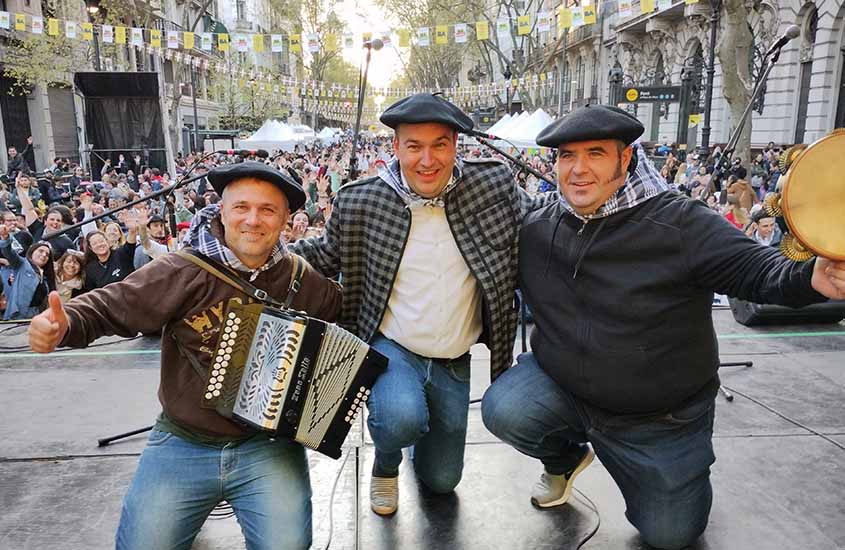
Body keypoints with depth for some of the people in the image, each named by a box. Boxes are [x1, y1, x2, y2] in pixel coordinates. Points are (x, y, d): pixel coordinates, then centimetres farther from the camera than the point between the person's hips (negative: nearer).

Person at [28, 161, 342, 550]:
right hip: (184, 443, 0)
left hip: (268, 444, 0)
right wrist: (64, 324, -27)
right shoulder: (186, 270, -9)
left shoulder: (303, 281, -2)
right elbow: (106, 308, -7)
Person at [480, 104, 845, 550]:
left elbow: (753, 266, -25)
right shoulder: (535, 229, -7)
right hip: (560, 386, 3)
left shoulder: (679, 223, -20)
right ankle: (565, 456, 11)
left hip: (660, 419, -2)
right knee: (502, 409, -25)